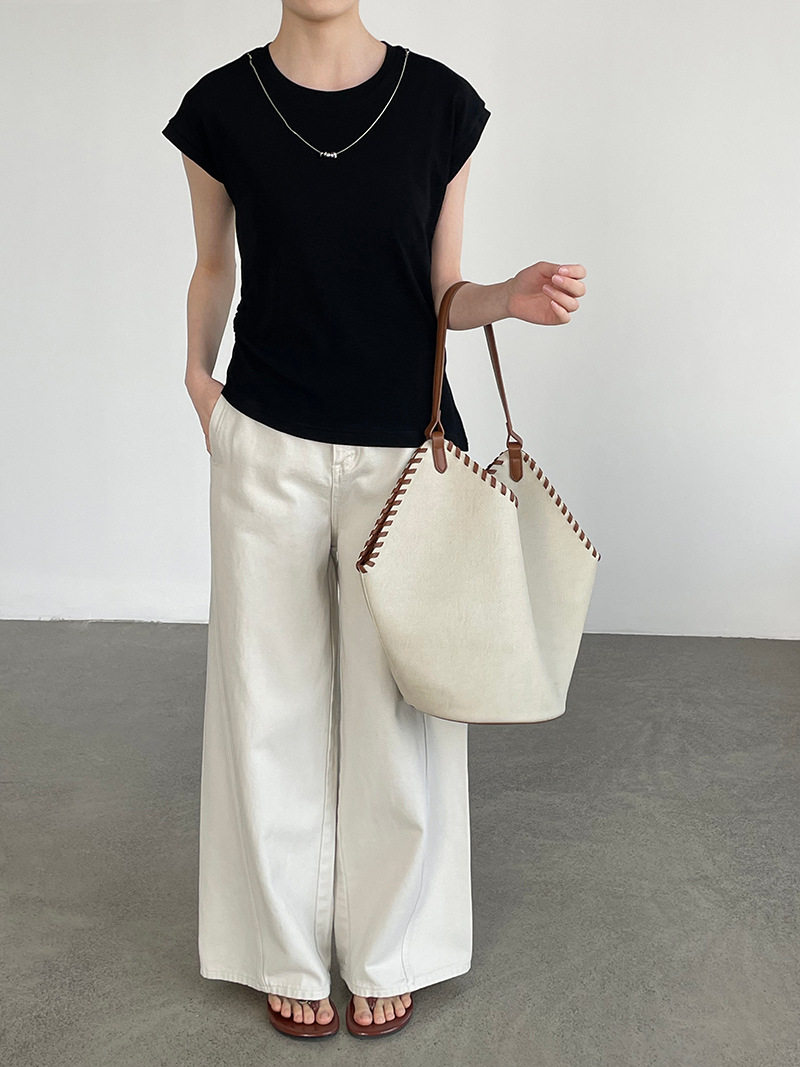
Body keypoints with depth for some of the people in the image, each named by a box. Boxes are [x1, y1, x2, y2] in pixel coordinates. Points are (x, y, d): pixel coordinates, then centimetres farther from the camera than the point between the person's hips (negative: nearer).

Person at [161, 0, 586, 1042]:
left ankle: (388, 954, 32)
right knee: (274, 702, 10)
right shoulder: (221, 107, -2)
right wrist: (199, 380, 3)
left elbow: (441, 292, 3)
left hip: (402, 447, 0)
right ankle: (290, 955, 31)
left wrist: (510, 296, -16)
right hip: (267, 448, 0)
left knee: (397, 708, 10)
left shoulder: (441, 102, -3)